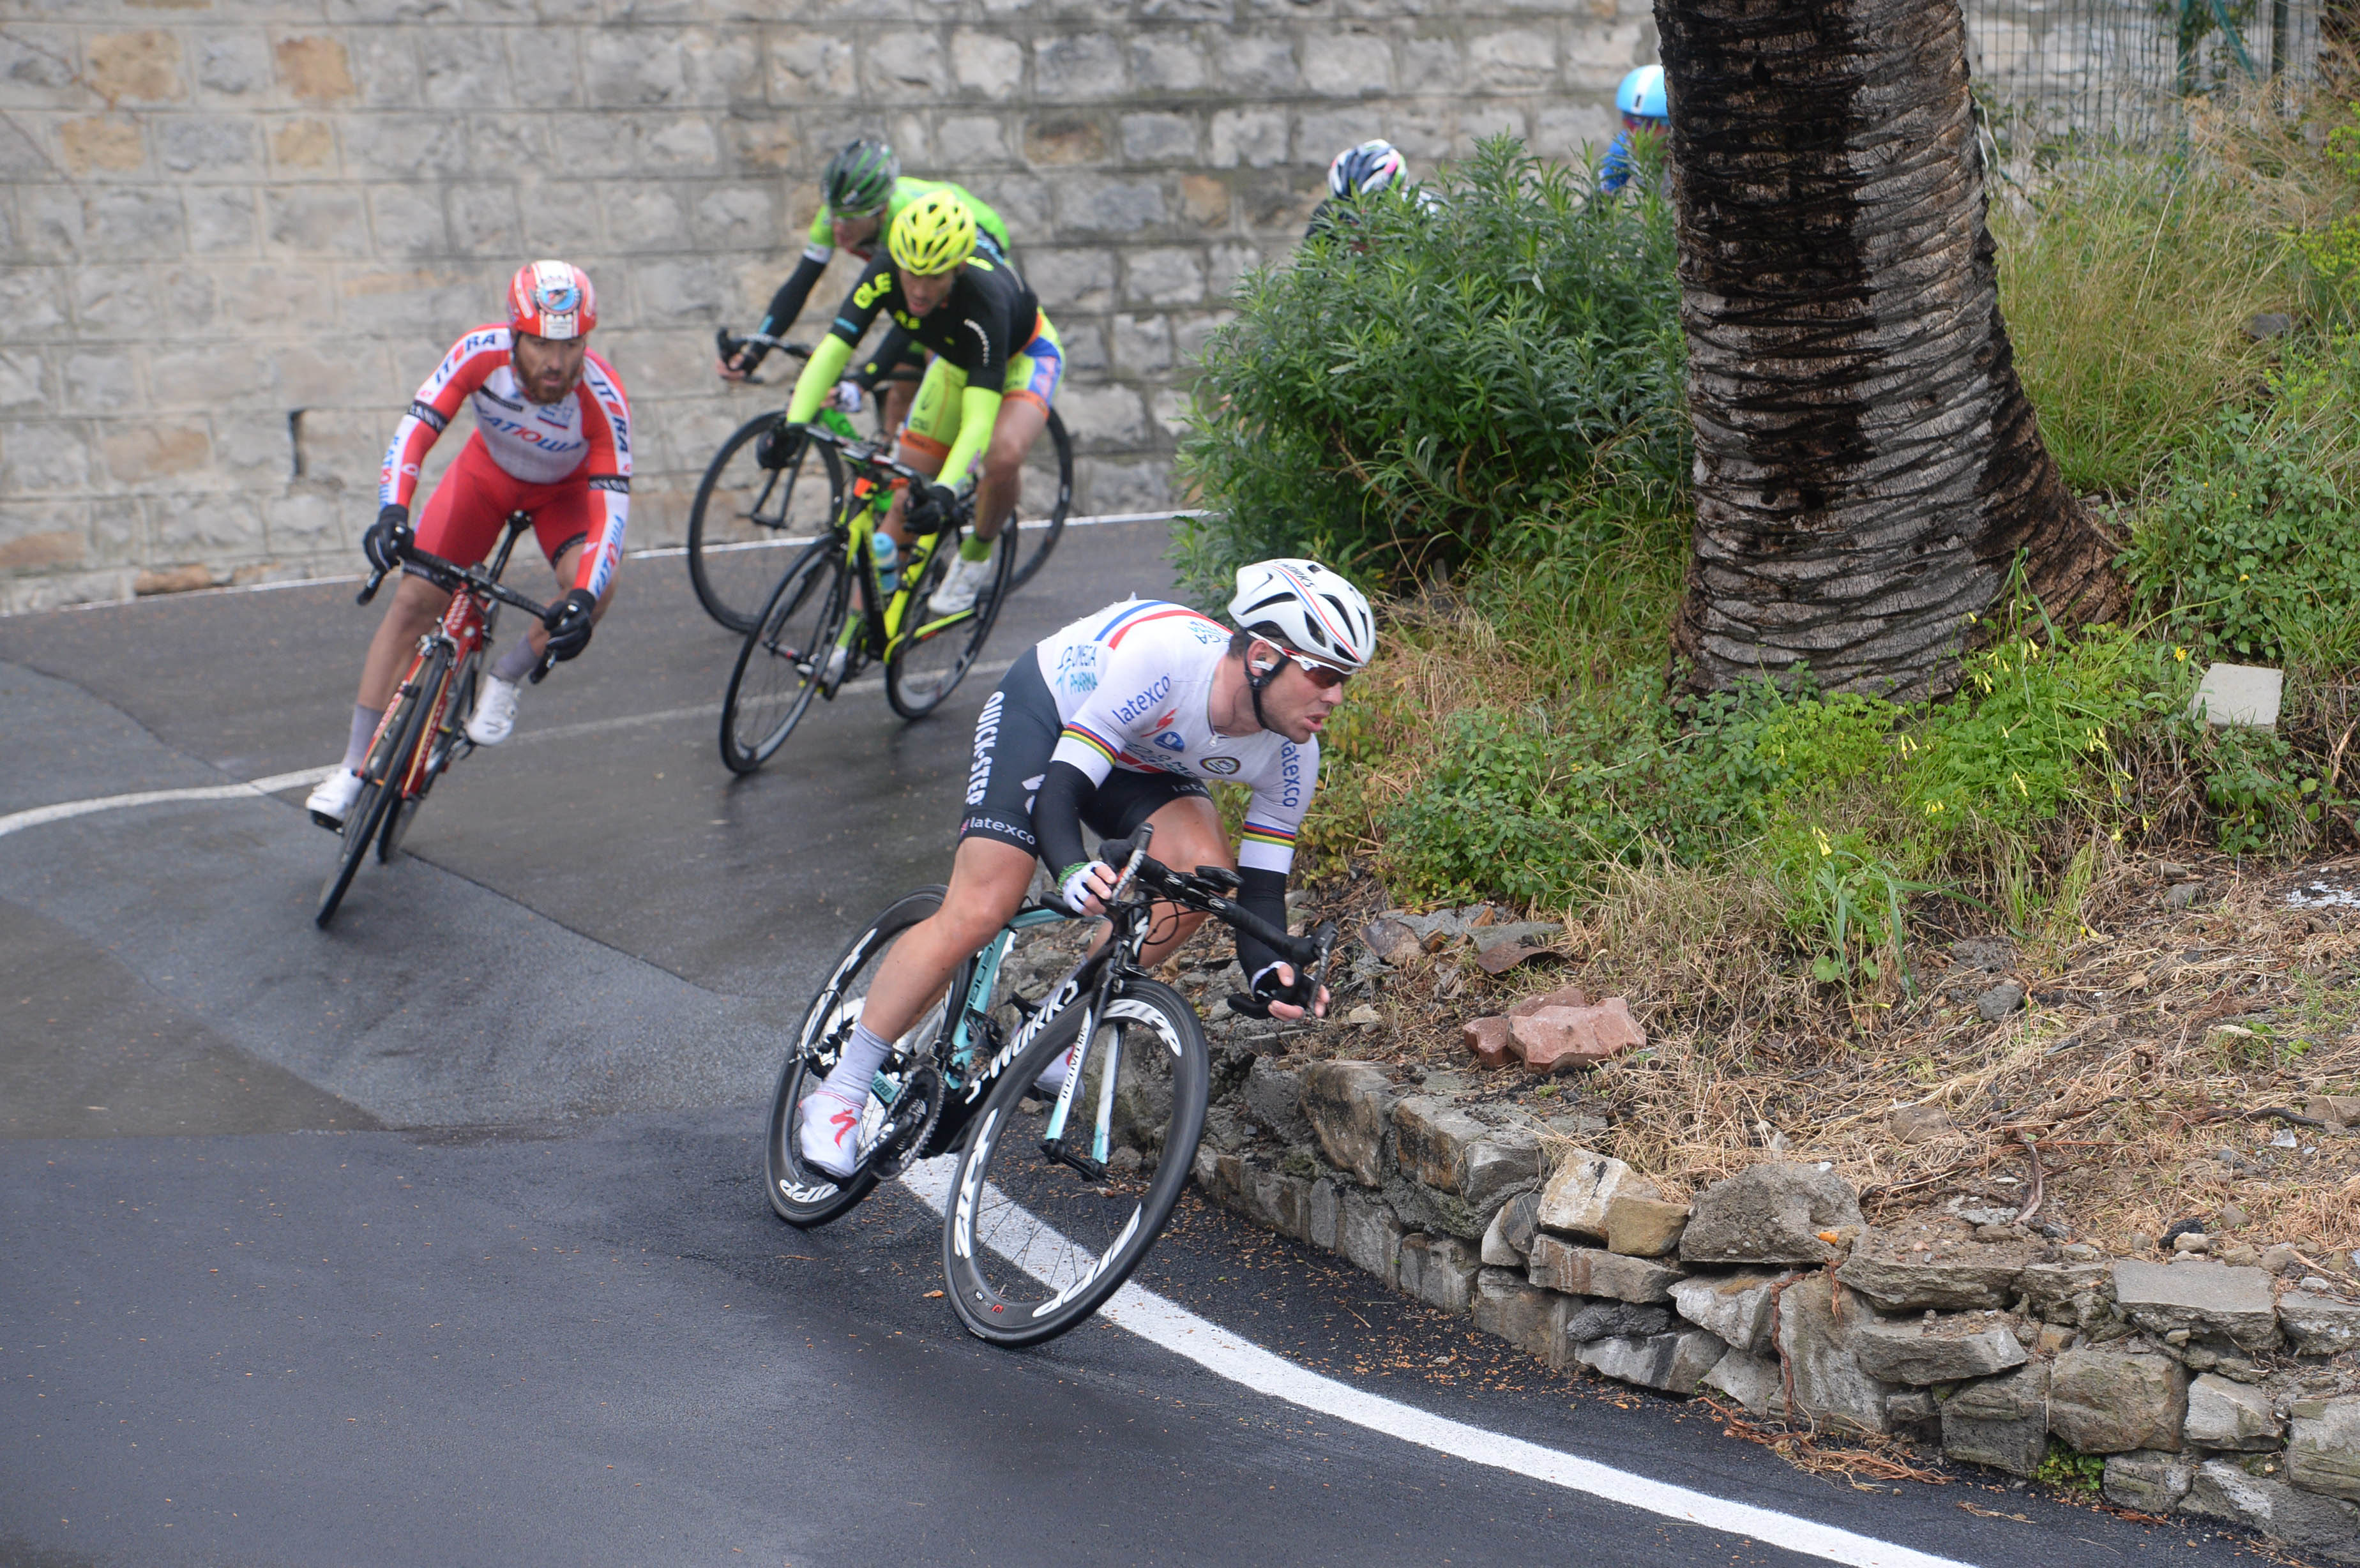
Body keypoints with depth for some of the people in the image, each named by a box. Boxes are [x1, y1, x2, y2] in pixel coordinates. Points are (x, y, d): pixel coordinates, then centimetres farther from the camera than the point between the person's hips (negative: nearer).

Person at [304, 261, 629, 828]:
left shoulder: (602, 396, -37)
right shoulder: (482, 353, -34)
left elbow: (612, 504, -39)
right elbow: (417, 425, -33)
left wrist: (582, 599, -53)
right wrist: (393, 511, -50)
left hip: (565, 489, -1)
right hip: (487, 471, 1)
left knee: (596, 592, -31)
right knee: (413, 600, -9)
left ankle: (505, 677, -2)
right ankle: (356, 766, 1)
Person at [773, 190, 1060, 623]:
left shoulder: (984, 298, -42)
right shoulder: (886, 274, -32)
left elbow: (978, 420, -48)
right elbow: (833, 349, -35)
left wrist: (946, 491, -62)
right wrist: (794, 423, -52)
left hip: (1024, 355, -5)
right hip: (955, 362, 5)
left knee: (1003, 455, -34)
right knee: (906, 501, -1)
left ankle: (975, 559, -5)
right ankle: (857, 630, 11)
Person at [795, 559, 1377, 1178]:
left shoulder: (1291, 755, -23)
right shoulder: (1161, 656, -40)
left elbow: (1260, 891, -17)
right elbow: (1058, 789, -38)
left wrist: (1270, 971, -37)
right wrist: (1072, 871, -57)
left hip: (1144, 762, 5)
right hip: (1042, 712, -5)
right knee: (978, 914, -18)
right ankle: (840, 1091, -4)